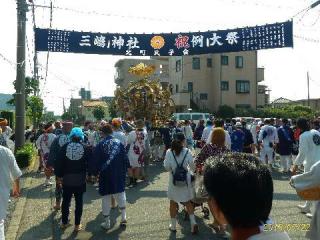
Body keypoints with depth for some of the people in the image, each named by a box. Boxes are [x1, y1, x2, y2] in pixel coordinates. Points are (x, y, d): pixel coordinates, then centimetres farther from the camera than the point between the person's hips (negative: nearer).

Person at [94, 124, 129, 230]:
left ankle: (107, 222, 16)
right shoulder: (119, 143, -3)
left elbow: (96, 161, -6)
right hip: (119, 174, 2)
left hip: (105, 175, -2)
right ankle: (123, 217, 19)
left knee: (106, 197, 7)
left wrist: (95, 172, 8)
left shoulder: (100, 145, -10)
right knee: (120, 193, 18)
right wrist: (124, 171, 10)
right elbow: (125, 159, 0)